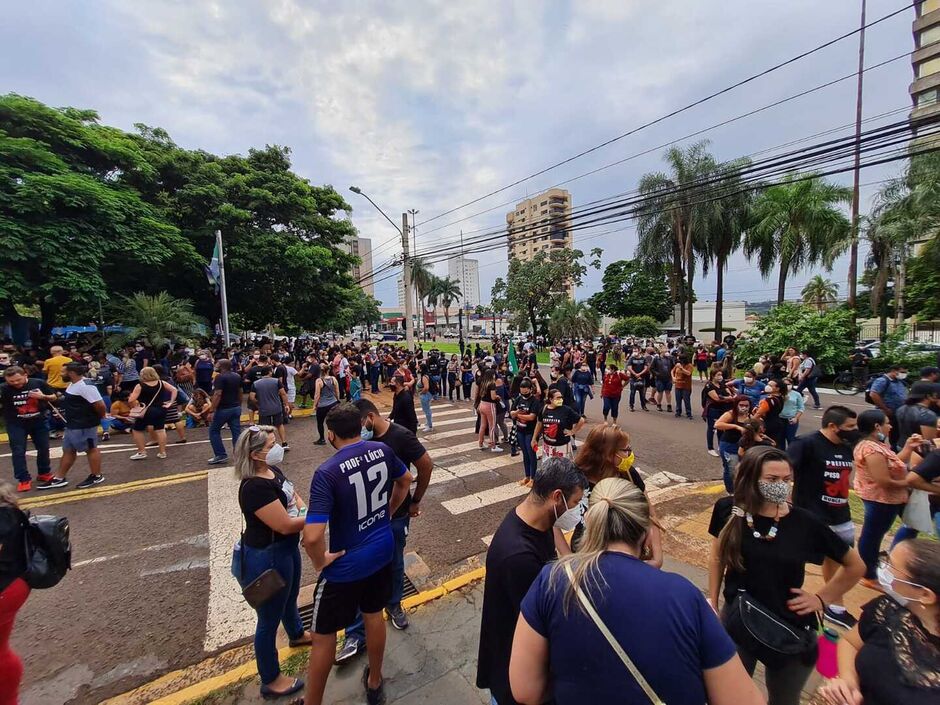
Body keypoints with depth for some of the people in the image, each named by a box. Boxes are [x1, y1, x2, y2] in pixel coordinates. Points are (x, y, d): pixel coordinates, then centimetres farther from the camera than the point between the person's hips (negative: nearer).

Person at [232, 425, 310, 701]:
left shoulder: (273, 471, -3)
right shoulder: (255, 487, -31)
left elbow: (293, 496, 11)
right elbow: (285, 524, -30)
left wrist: (306, 511, -9)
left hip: (286, 549, 9)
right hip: (267, 558, -9)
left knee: (289, 599, 32)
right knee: (269, 619, 12)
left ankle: (297, 634, 59)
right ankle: (271, 681, 34)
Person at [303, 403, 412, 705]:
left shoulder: (327, 472, -27)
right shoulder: (382, 450, -11)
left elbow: (312, 537, -32)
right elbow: (405, 480, 9)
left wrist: (321, 562, -12)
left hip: (347, 564, -5)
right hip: (383, 551, 6)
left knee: (324, 634, 19)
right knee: (374, 615, 27)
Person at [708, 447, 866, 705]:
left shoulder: (805, 522, -17)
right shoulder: (728, 510, -15)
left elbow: (856, 566, 1)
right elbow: (717, 559, 1)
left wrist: (821, 598, -4)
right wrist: (712, 604, 2)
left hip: (790, 631, 0)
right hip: (736, 623, 0)